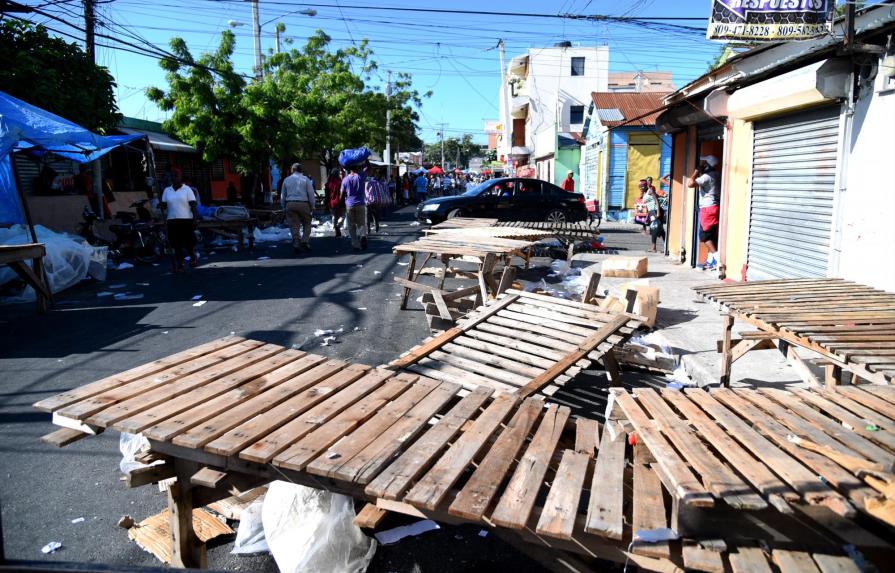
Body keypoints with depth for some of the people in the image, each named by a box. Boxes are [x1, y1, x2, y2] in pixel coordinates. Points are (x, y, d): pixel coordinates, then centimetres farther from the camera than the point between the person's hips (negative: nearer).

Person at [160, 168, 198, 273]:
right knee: (176, 244, 2)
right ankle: (179, 265, 7)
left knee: (188, 242, -3)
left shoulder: (187, 189, 2)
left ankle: (192, 256, 27)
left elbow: (193, 205, -2)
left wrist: (195, 218, -11)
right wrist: (161, 206, -11)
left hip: (186, 220, -3)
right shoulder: (167, 190, 12)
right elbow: (164, 205, 13)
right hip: (172, 220, 3)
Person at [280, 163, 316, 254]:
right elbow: (311, 194, -2)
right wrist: (312, 206, 6)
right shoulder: (305, 179, 2)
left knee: (294, 226, 5)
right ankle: (305, 241, -4)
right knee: (306, 224, 12)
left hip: (290, 204, 2)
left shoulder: (286, 180, 10)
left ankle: (296, 245, 1)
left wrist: (284, 207, 20)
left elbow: (282, 195, 13)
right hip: (303, 204, -2)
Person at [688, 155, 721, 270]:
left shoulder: (707, 176, -12)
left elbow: (690, 184, -20)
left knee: (705, 235, -7)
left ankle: (716, 257, -15)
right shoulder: (716, 175, 16)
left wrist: (697, 170, -10)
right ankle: (710, 261, 13)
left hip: (708, 208, -9)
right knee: (712, 236, 9)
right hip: (716, 207, 9)